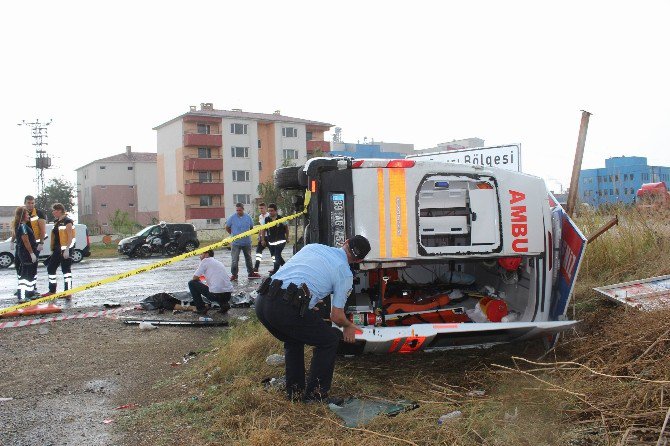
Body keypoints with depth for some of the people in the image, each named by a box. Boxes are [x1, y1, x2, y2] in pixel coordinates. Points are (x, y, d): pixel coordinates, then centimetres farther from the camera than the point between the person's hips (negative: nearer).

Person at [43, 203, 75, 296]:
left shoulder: (67, 221, -11)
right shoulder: (56, 222, 17)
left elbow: (70, 237, -17)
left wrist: (67, 250, -22)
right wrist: (52, 250, 19)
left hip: (65, 250, -10)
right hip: (57, 249, 10)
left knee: (66, 270, -5)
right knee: (50, 268, 11)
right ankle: (52, 291, 20)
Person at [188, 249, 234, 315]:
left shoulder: (205, 260, 4)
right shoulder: (219, 262, 25)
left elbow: (195, 278, 3)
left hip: (215, 294, -7)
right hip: (228, 294, 7)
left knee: (192, 283, 10)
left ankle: (201, 308, 11)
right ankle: (224, 304, 13)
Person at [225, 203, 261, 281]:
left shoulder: (248, 217, 0)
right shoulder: (232, 217, -7)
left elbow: (252, 227, 15)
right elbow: (227, 227, 5)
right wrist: (233, 234, 7)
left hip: (247, 242, 3)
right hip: (236, 242, -3)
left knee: (248, 258, 15)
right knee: (235, 260, -5)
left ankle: (251, 273, 26)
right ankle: (234, 274, 5)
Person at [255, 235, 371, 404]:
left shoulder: (313, 246, 24)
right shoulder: (345, 274, 8)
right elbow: (336, 316, 10)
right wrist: (348, 326, 33)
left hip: (261, 301, 7)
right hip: (287, 309, -7)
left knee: (294, 342, 33)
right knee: (330, 340, 16)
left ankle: (294, 391, 34)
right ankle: (315, 394, 18)